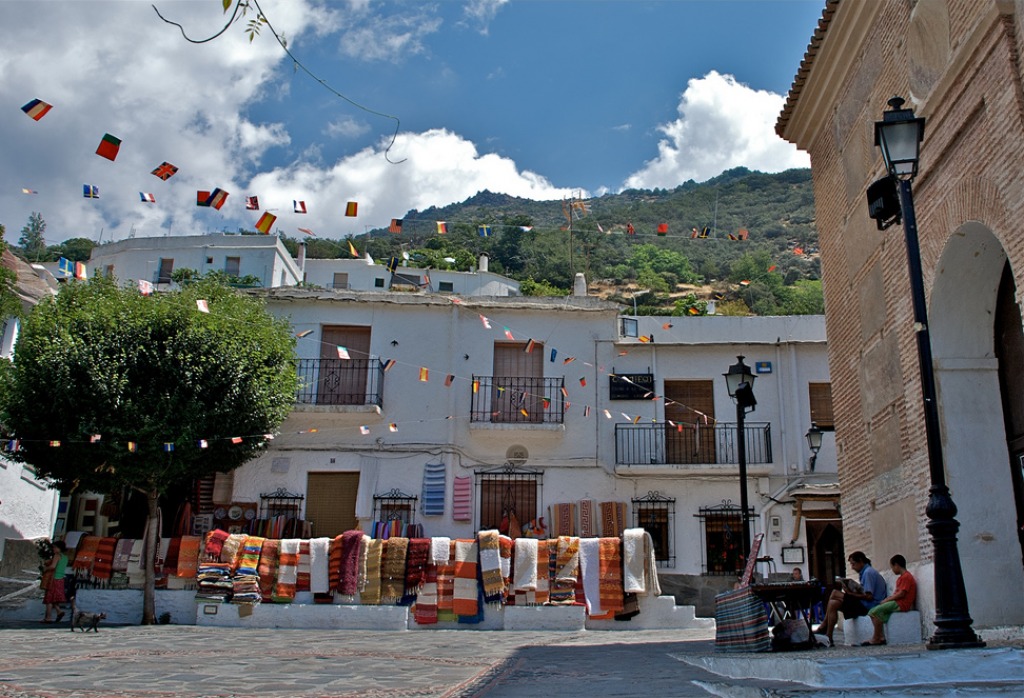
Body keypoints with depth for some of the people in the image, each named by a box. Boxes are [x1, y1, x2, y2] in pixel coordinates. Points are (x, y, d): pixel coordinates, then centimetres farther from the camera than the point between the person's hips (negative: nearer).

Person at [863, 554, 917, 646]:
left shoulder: (906, 577, -11)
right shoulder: (901, 577, 22)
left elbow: (901, 594, -18)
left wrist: (886, 600, -12)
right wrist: (886, 599, 4)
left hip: (902, 604, -11)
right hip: (897, 602, 11)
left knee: (876, 611, -24)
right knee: (872, 611, -1)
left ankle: (876, 639, -18)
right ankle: (881, 637, -10)